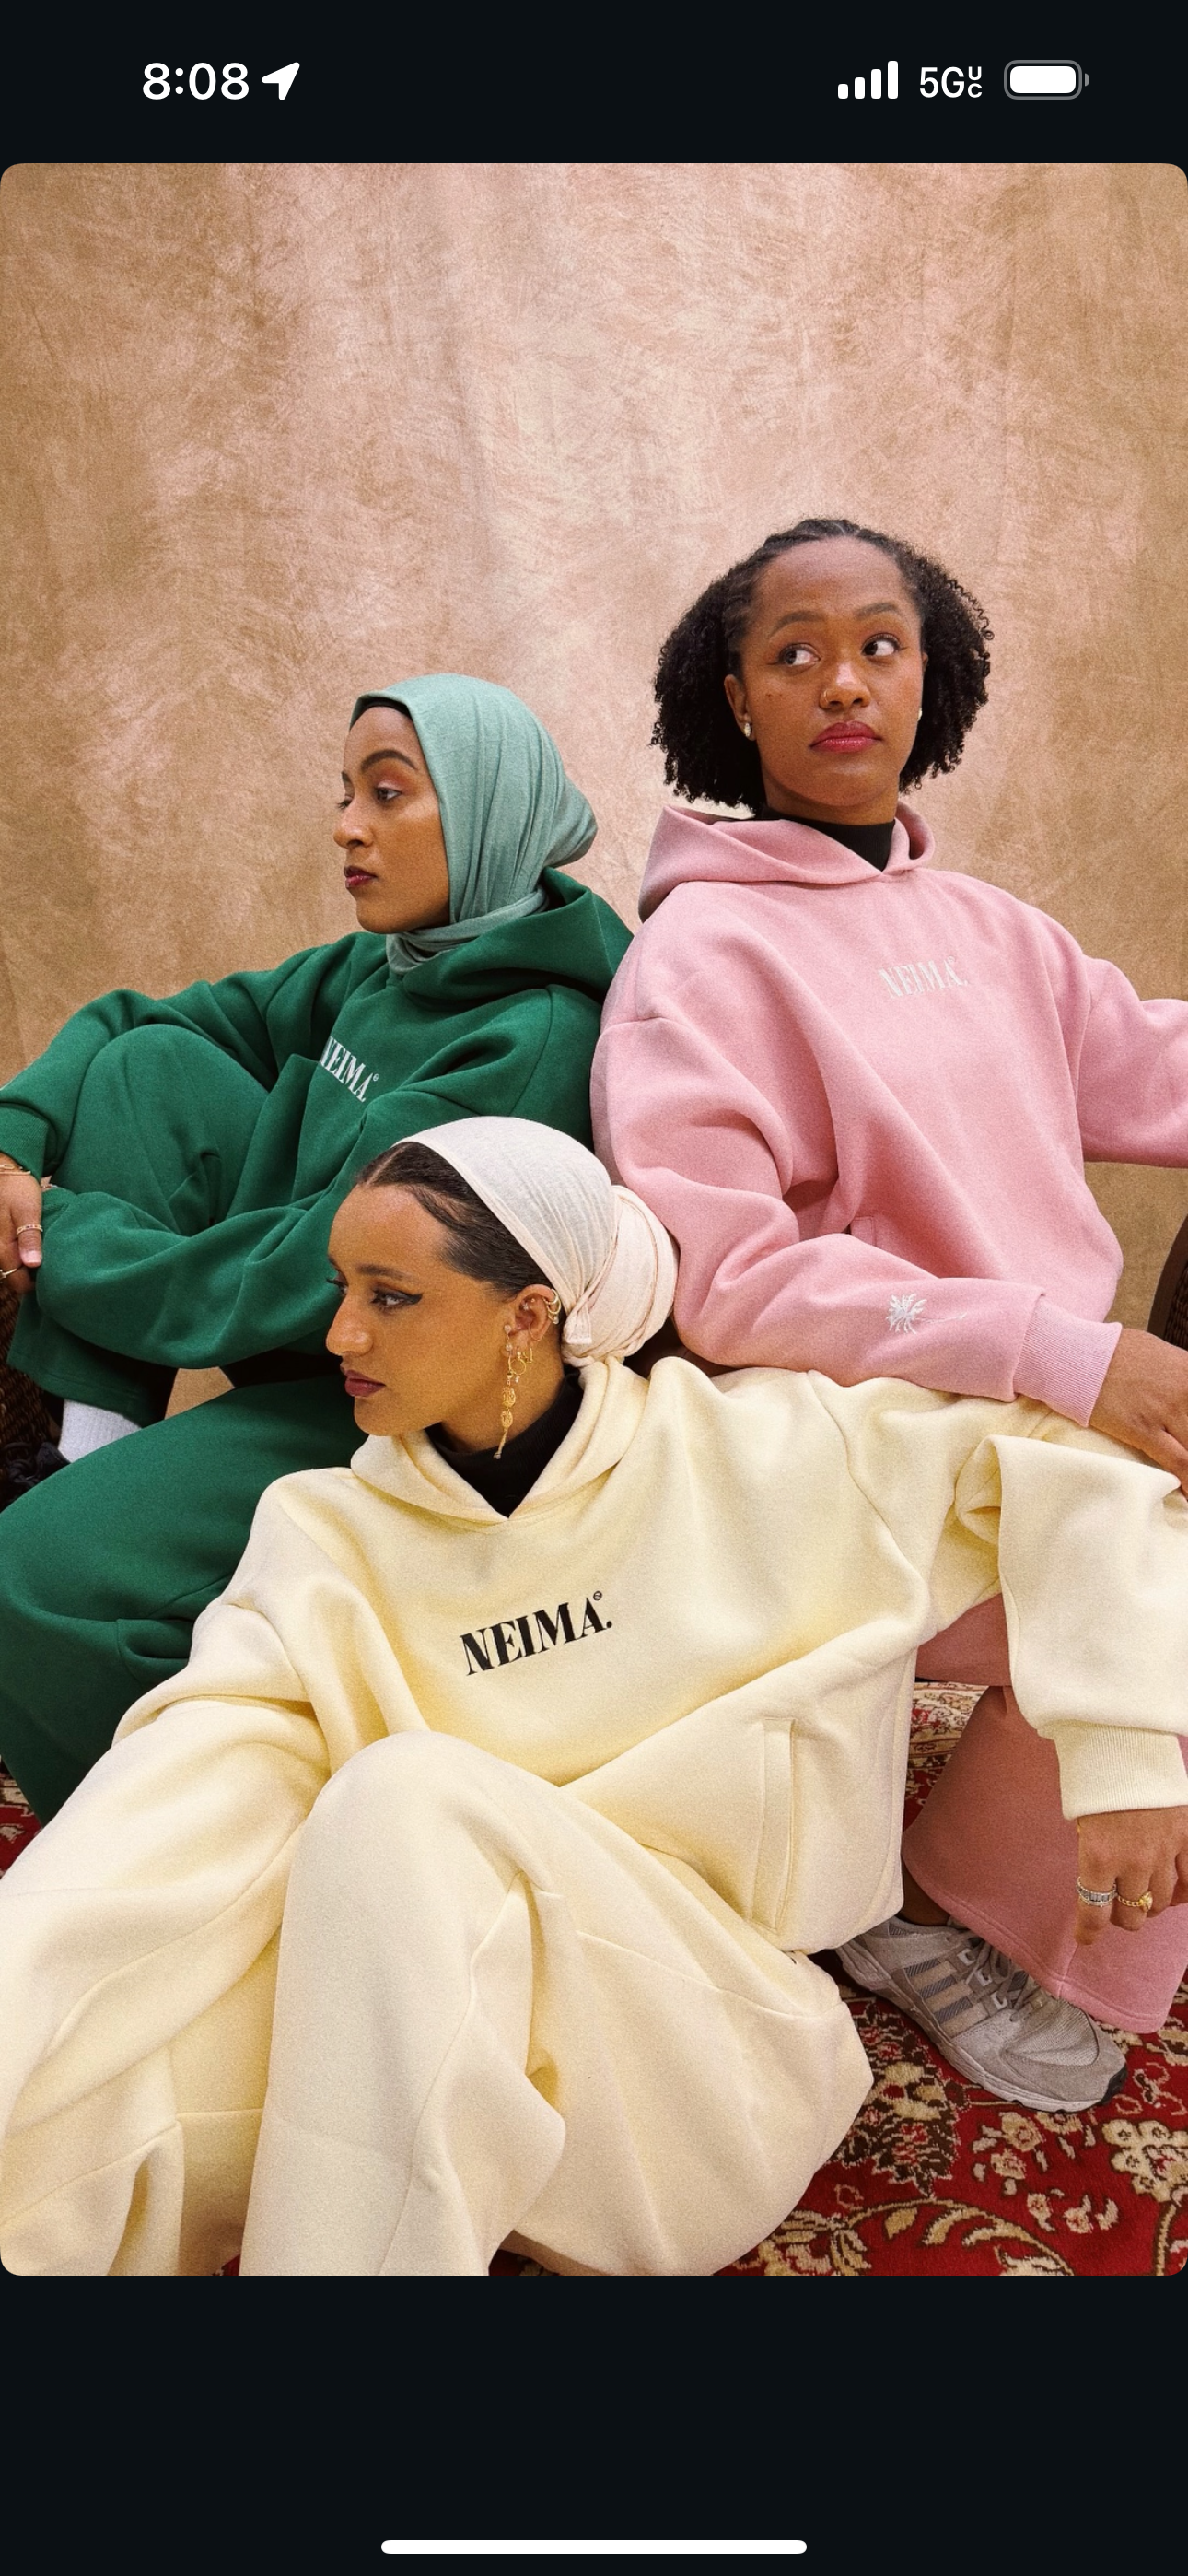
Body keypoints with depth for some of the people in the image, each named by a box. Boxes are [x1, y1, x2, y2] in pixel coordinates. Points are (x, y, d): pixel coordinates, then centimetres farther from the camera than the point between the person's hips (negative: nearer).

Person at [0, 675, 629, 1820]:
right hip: (305, 1336, 9)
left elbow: (311, 1281, -26)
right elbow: (144, 1018, 12)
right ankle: (98, 1450, -6)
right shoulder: (374, 968, 4)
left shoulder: (536, 1039, -23)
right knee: (150, 1060, -3)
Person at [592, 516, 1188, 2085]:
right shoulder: (704, 946, -8)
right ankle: (953, 1923, 1)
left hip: (1057, 1401, 7)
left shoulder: (984, 927, 14)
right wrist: (1044, 1347, -24)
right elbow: (717, 1277, -18)